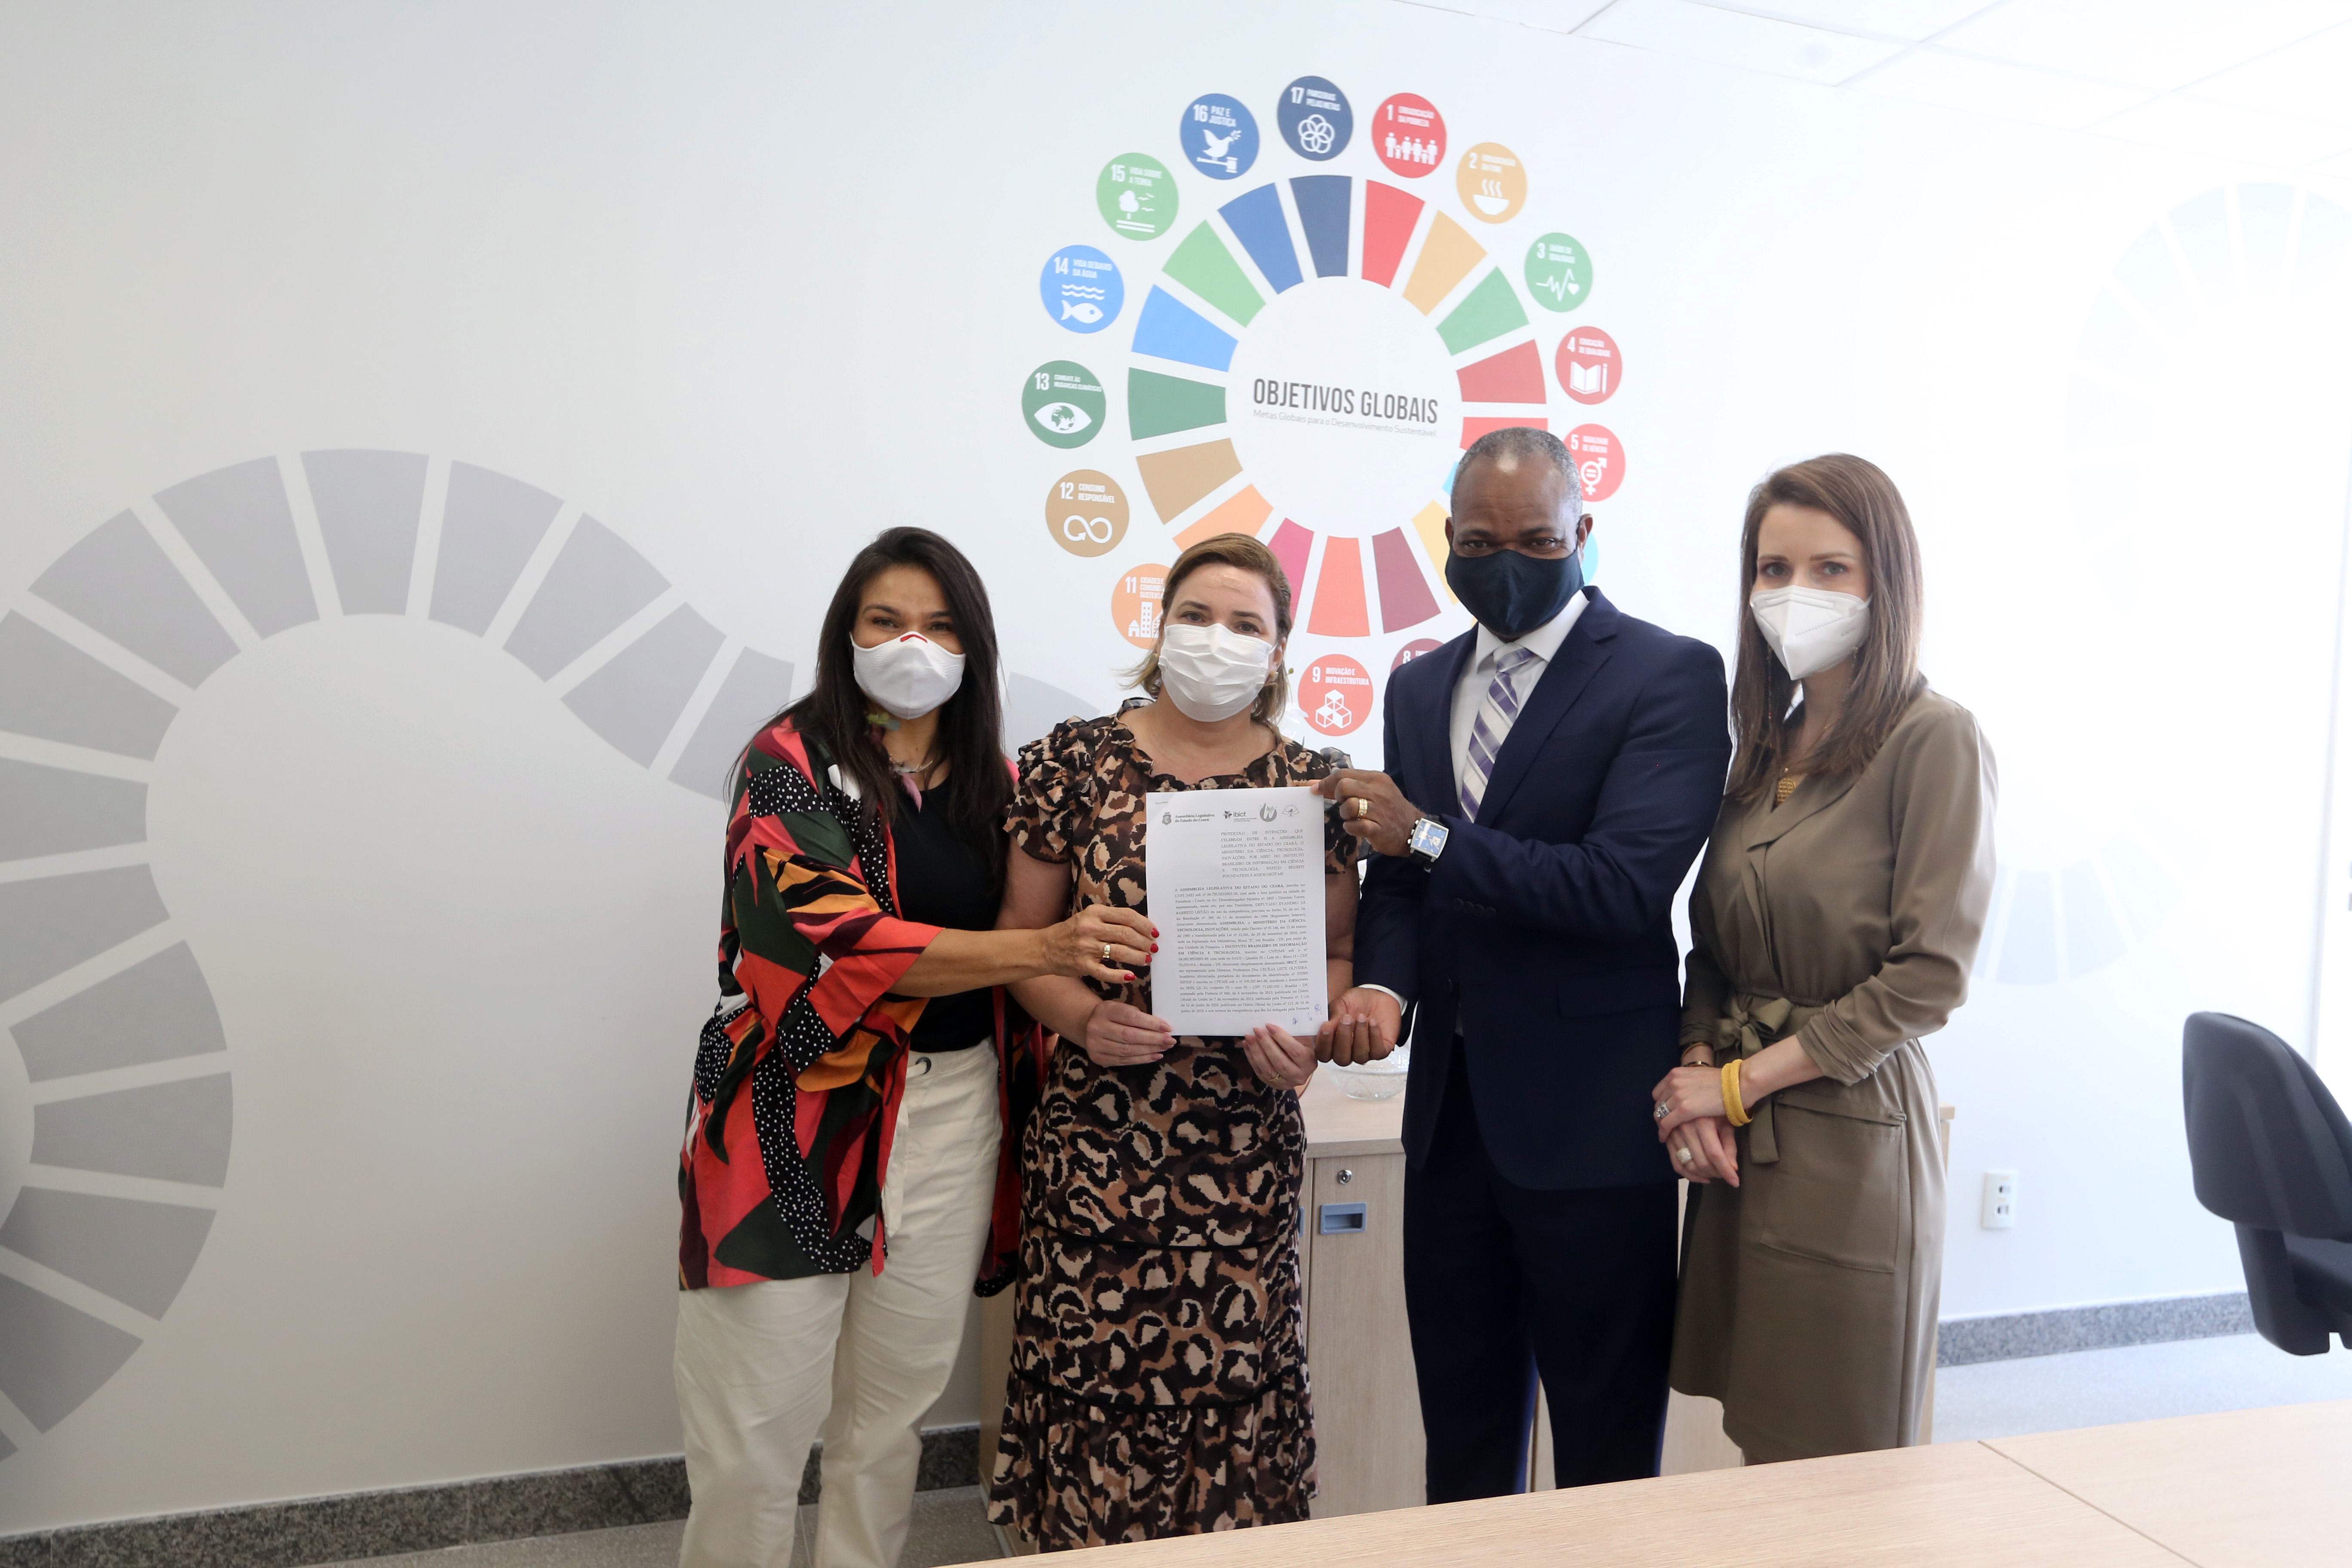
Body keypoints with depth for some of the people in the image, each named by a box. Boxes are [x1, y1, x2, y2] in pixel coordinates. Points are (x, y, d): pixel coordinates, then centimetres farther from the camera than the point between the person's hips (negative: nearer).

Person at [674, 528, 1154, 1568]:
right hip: (805, 1117, -4)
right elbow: (839, 938, -19)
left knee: (894, 1410, 13)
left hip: (954, 1114, 4)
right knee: (757, 1425, 2)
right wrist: (1044, 949, -25)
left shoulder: (995, 783, 9)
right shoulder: (791, 761, -5)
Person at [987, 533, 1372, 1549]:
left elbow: (1338, 950, 10)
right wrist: (1083, 1018, -13)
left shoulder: (1308, 783, 4)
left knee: (1230, 1377, 3)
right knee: (1089, 1370, 2)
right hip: (1096, 1131, 0)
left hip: (1244, 1138, 1)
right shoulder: (1075, 760, 1)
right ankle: (1081, 1542, 26)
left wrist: (1308, 1031, -9)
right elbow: (1021, 935, 4)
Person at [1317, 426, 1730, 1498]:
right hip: (1451, 1113, 6)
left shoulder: (1671, 676, -9)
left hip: (1590, 1120, -5)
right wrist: (1382, 985, -9)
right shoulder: (1421, 687, 11)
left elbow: (1628, 885, -20)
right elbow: (1398, 877, 11)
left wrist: (1429, 835, -18)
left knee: (1607, 1457, 12)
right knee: (1462, 1436, 20)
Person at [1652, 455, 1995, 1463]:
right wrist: (1697, 1066, -4)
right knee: (1759, 1447, 15)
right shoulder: (1765, 746, 11)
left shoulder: (1933, 740, -10)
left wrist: (1742, 1081, -12)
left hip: (1849, 1136, -6)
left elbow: (1929, 974, -15)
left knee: (1835, 1474, 7)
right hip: (1740, 1142, 6)